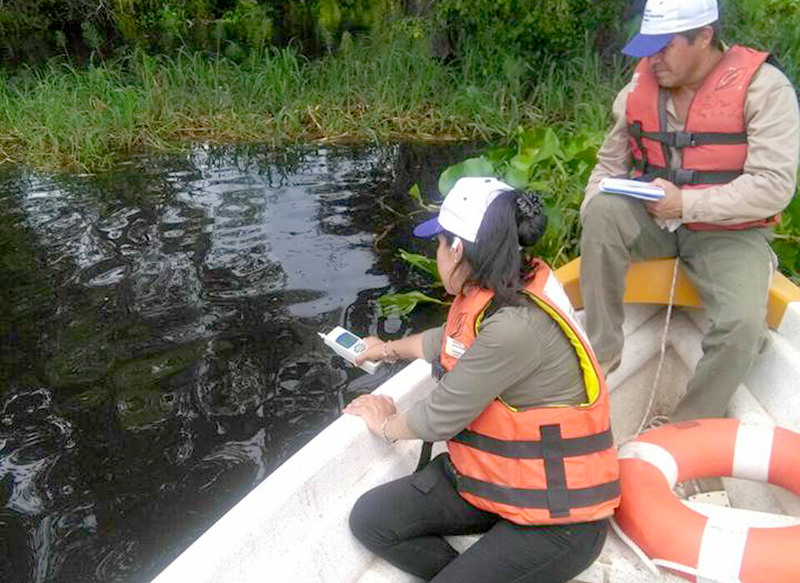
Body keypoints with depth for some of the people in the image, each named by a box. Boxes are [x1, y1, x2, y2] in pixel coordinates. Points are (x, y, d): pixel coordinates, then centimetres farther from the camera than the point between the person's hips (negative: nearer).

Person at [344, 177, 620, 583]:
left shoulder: (517, 324, -29)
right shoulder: (490, 293, -3)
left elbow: (438, 419, -19)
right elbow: (450, 340, 20)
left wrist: (386, 425, 2)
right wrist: (389, 349, 34)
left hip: (556, 513, -8)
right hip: (488, 476, 8)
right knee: (370, 519, -1)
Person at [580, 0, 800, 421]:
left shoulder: (763, 87, -12)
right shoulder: (642, 83, 2)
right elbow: (610, 161, 12)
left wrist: (686, 203, -24)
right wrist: (593, 204, -8)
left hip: (731, 233, -3)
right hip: (654, 220, 3)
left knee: (742, 324, -28)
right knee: (603, 213, -29)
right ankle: (600, 353, -18)